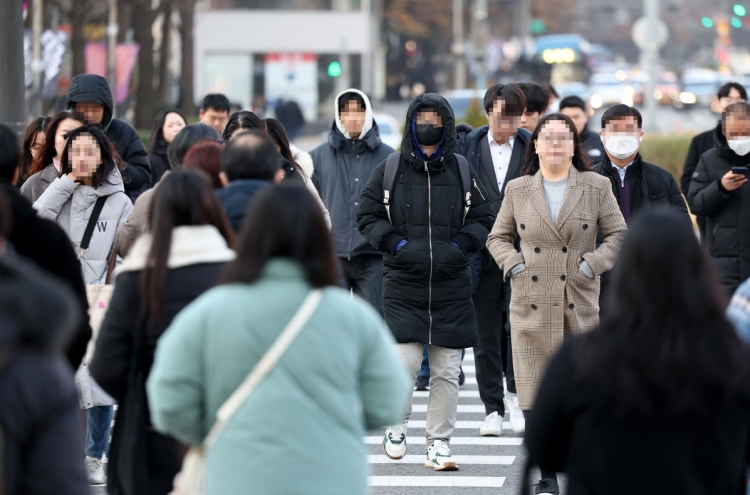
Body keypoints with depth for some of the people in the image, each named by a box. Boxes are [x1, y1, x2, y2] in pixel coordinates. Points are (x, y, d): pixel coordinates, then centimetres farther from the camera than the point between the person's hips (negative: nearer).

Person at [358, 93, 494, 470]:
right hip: (403, 284, -2)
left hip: (452, 286, 2)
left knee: (447, 370, 2)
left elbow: (482, 218, 12)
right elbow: (367, 216, 6)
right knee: (405, 364, -10)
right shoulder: (389, 170, 2)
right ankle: (396, 425, 16)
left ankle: (439, 444, 10)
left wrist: (460, 245, -3)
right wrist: (394, 242, -7)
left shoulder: (461, 171, 7)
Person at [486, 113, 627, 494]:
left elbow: (619, 235, 7)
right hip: (532, 305, 1)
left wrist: (594, 262, -6)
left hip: (580, 304, -1)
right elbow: (497, 237, 17)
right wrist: (513, 263, 0)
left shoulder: (596, 187, 4)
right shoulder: (517, 190, 8)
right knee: (535, 396, -2)